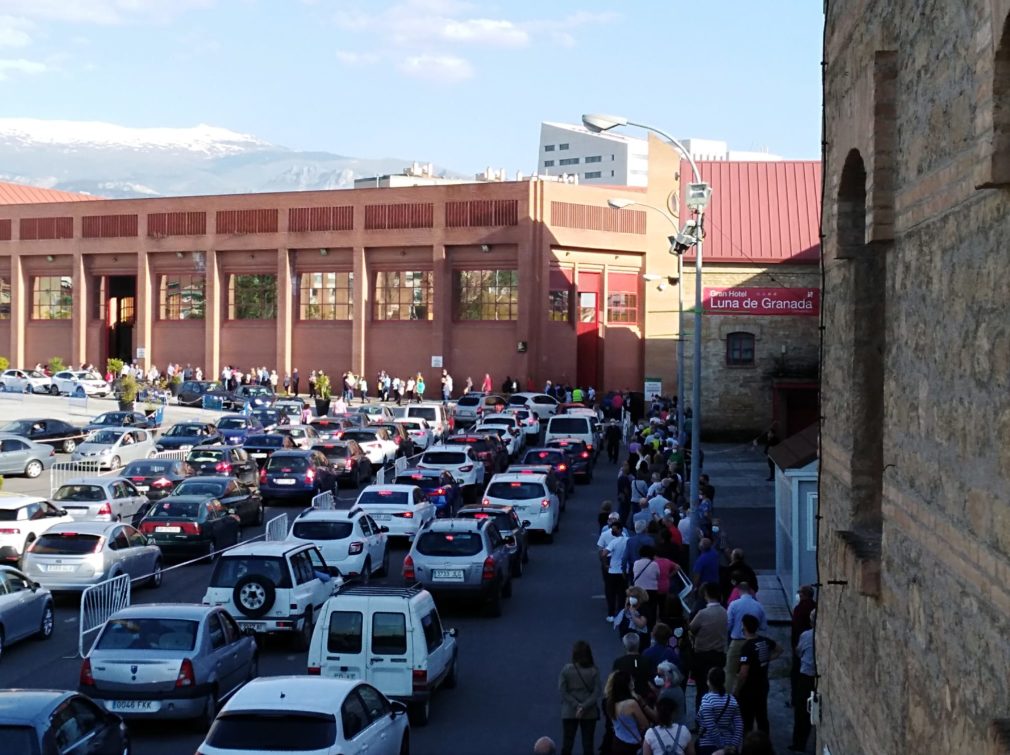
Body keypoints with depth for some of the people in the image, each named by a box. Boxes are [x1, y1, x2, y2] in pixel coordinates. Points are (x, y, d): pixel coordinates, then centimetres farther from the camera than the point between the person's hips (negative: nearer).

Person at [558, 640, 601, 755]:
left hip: (569, 712, 0)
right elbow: (597, 692, -12)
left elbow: (562, 691, -9)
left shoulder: (566, 669, -7)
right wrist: (584, 707, -13)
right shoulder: (594, 671, -7)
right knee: (588, 744, 7)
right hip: (589, 712, 0)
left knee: (567, 744, 8)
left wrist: (576, 706, -9)